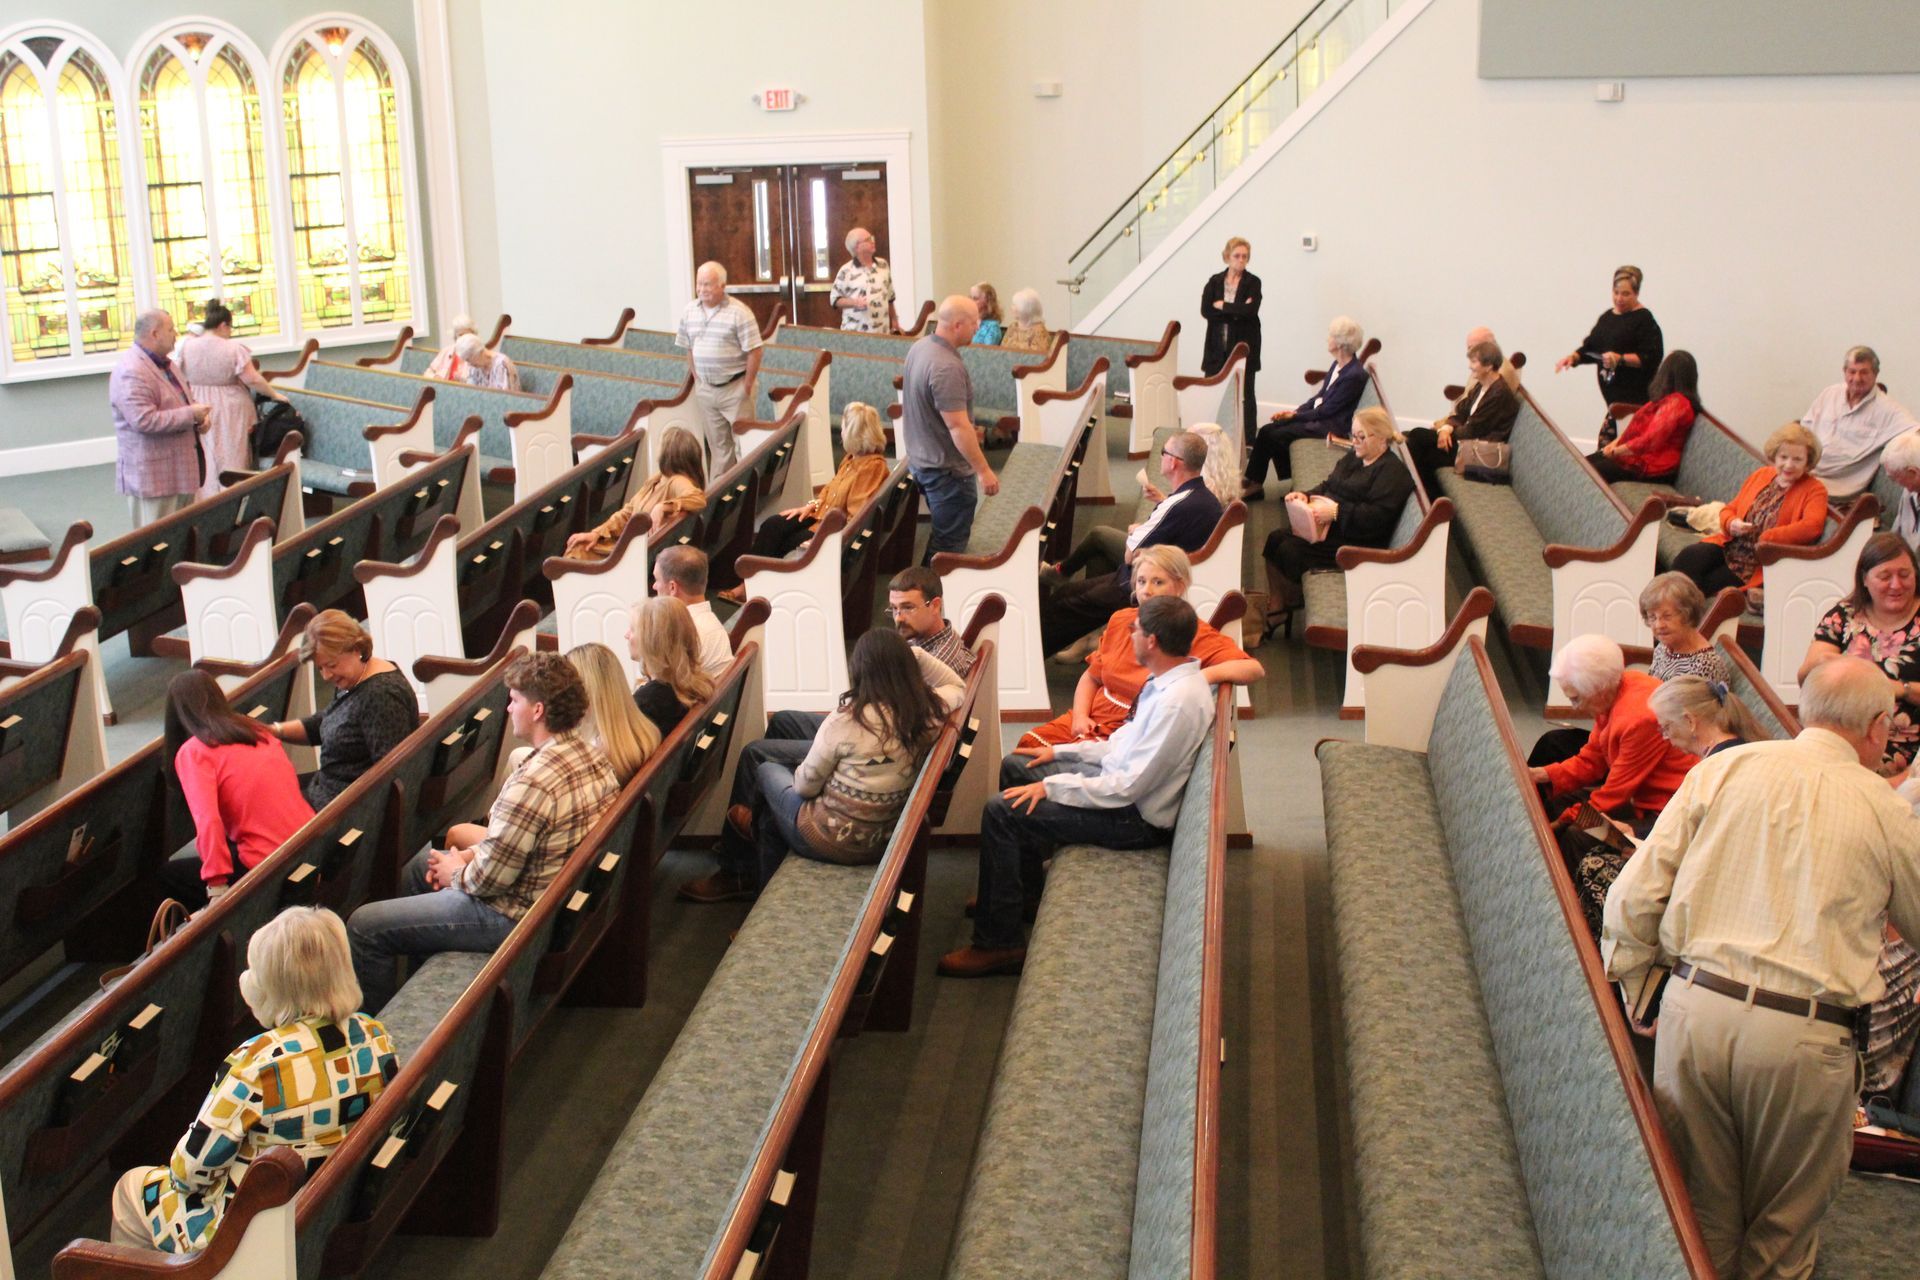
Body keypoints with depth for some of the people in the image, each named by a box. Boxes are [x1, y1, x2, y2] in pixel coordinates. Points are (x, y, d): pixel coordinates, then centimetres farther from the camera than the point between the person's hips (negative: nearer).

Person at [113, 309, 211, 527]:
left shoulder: (163, 364, 14)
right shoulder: (132, 373, -19)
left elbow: (178, 403, 28)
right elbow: (144, 421, -28)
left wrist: (199, 411, 6)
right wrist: (191, 415, -22)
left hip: (179, 467, 10)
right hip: (152, 475, -10)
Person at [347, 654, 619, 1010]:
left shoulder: (534, 781, -32)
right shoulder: (589, 755, -1)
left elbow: (490, 878, -25)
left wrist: (457, 874, -4)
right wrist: (471, 855, 5)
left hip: (513, 914, -10)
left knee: (363, 927, -3)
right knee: (420, 863, 31)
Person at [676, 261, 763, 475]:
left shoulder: (739, 312, -13)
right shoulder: (689, 311, 4)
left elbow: (754, 352, -13)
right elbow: (689, 349, 13)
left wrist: (747, 386, -11)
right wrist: (696, 378, 9)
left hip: (735, 387, -5)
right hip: (705, 389, 5)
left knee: (744, 441, 0)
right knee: (717, 443, 12)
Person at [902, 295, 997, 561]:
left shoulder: (920, 346, 2)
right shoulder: (946, 367, -29)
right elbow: (957, 426, -29)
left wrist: (969, 430, 25)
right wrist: (983, 470, -22)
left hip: (920, 459, 10)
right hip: (947, 469, -10)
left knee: (940, 534, 24)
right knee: (950, 545, 3)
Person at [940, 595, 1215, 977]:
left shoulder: (1178, 702, -29)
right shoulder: (1172, 679, 1)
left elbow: (1127, 788, -27)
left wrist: (1050, 787, -19)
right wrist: (1059, 752, 13)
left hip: (1136, 817, -10)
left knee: (1001, 812, -16)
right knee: (1014, 767, 17)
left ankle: (999, 943, -8)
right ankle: (1023, 884, 29)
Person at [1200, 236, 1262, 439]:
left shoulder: (1253, 282, 0)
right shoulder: (1215, 281, 6)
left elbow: (1251, 310, -16)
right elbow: (1205, 311, -7)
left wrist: (1222, 306, -9)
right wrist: (1236, 312, -13)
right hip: (1218, 347, 2)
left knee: (1245, 394, 3)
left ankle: (1248, 441, 7)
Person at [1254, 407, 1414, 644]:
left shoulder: (1393, 471, -14)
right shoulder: (1352, 457, 15)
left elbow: (1377, 516, -24)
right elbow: (1328, 486, 20)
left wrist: (1338, 512, -29)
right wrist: (1306, 495, -1)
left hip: (1357, 543, -10)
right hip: (1331, 526, 10)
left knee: (1289, 552, -20)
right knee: (1275, 539, -7)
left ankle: (1290, 604, 5)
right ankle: (1275, 608, -5)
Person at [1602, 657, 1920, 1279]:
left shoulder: (1723, 769, 4)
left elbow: (1638, 891, 2)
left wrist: (1621, 983, 14)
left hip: (1694, 1010, 2)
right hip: (1804, 1039, -2)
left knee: (1702, 1213, 17)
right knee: (1783, 1227, 16)